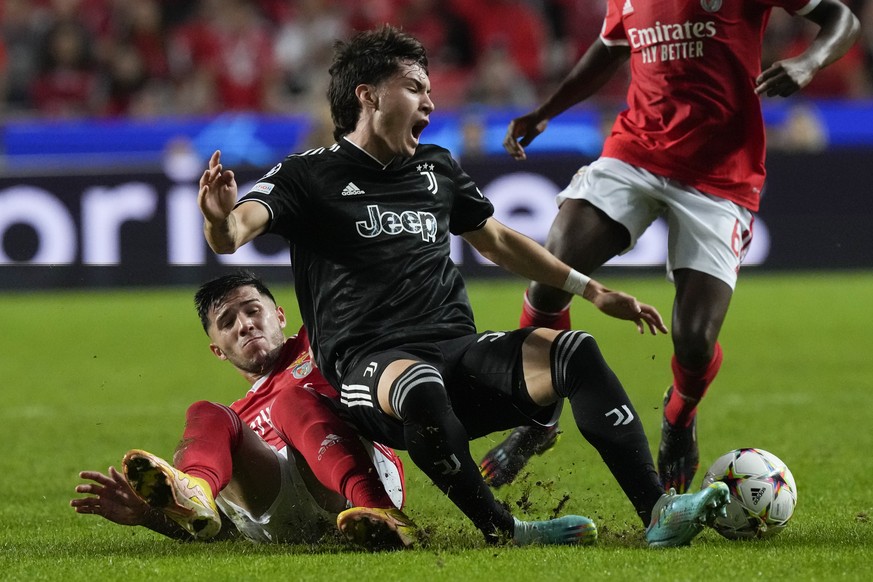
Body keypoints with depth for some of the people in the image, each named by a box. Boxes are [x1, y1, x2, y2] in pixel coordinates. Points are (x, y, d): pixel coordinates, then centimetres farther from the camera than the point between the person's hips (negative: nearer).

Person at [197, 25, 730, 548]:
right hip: (370, 364, -6)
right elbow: (235, 233, -13)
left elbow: (497, 241, 34)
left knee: (575, 351, -21)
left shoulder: (437, 168, 21)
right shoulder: (310, 175, 2)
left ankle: (658, 512, -28)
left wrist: (594, 291, 31)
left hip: (460, 352, 6)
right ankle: (504, 533, -29)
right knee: (421, 387, -41)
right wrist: (221, 221, -40)